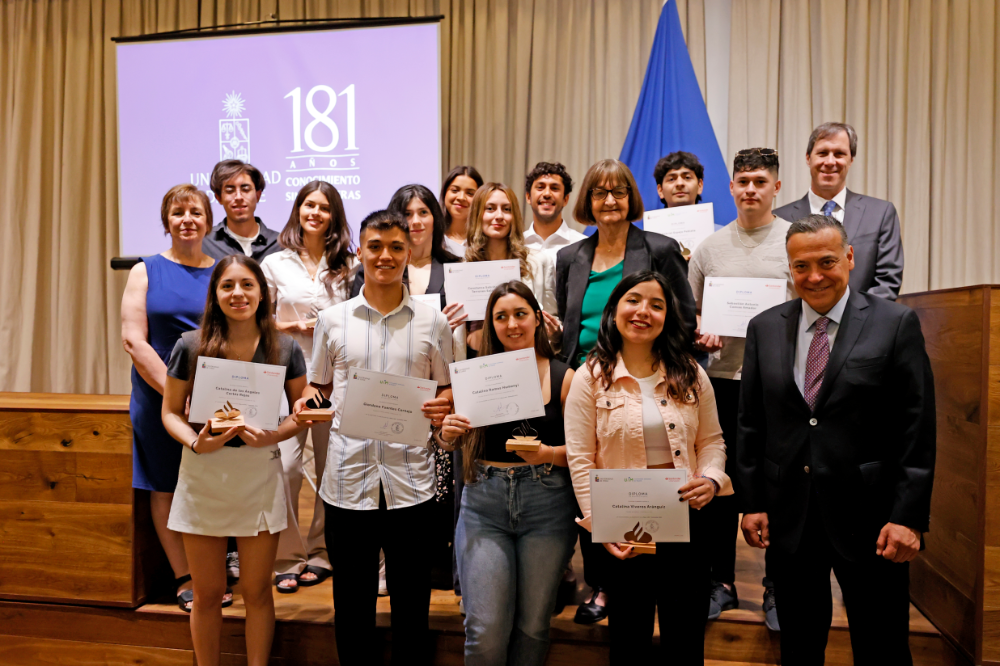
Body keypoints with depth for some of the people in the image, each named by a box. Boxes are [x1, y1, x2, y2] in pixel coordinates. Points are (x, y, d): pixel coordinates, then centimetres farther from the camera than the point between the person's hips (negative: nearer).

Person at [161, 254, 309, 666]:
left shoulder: (284, 349, -2)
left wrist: (272, 435, -14)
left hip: (260, 476, 0)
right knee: (207, 593, 12)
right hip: (203, 476, 0)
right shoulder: (191, 347, -2)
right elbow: (171, 412, 4)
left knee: (256, 592, 10)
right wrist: (195, 443, -16)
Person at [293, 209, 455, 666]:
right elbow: (319, 385, 15)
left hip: (410, 478, 0)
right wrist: (307, 402, -6)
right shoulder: (332, 320, 7)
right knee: (351, 601, 13)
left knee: (412, 600, 11)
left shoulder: (433, 323, 5)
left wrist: (444, 406, -11)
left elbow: (449, 387, 10)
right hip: (348, 477, 1)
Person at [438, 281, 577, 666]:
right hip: (484, 503, 1)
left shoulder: (563, 377, -1)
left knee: (532, 625, 9)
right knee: (485, 629, -2)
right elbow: (452, 441, 11)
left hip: (546, 504, 0)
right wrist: (448, 433, -11)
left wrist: (546, 453, -17)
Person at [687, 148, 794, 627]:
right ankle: (721, 583, 24)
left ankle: (778, 588, 20)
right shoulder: (709, 246, 10)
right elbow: (688, 311, 14)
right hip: (723, 377, 3)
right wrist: (698, 335, -6)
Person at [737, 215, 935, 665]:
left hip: (867, 517, -2)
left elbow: (918, 428, -5)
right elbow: (750, 423, 6)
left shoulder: (896, 324, -3)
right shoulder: (764, 328, 5)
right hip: (787, 518, 3)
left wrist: (908, 516, -10)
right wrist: (752, 502, 2)